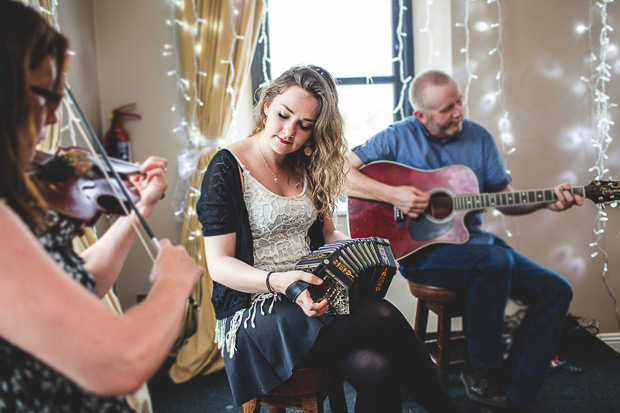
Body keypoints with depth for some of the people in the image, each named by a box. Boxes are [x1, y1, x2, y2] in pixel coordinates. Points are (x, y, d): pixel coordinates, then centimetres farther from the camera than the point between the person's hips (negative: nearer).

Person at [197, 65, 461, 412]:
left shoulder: (305, 168, 11)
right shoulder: (227, 169, -7)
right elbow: (219, 264, -11)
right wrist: (280, 282, -29)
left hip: (311, 299, 5)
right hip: (253, 312, -5)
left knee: (377, 371, -26)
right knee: (383, 317, -26)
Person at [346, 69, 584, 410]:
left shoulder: (479, 137, 7)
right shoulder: (399, 137, -6)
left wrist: (546, 201, -8)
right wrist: (393, 194, -24)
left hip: (470, 239, 6)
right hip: (416, 247, -6)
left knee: (556, 291, -5)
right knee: (496, 261, -32)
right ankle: (481, 372, -10)